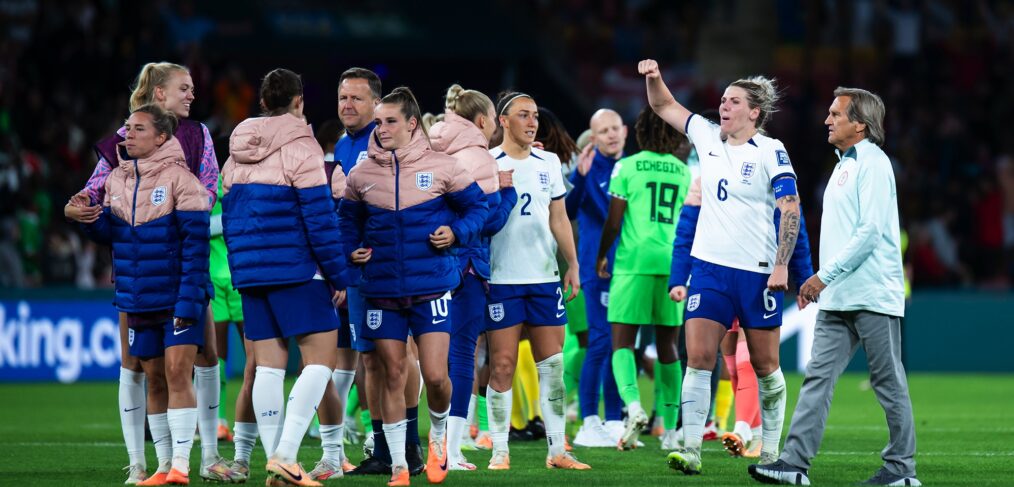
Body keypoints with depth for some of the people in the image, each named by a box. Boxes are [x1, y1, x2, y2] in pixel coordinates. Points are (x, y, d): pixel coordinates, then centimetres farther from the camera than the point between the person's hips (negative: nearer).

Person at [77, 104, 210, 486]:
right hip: (139, 302, 6)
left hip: (179, 299, -6)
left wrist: (188, 301, -19)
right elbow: (111, 234, 13)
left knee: (177, 373, -12)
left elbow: (195, 244, -13)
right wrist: (91, 218, -10)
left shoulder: (179, 179, -11)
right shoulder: (117, 180, 7)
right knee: (154, 379, 9)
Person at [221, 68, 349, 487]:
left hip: (249, 274, 7)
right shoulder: (300, 148, -9)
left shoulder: (236, 154, 13)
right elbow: (319, 218, -12)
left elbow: (228, 218, 18)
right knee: (320, 358, -4)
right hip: (295, 271, -7)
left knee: (268, 366, 8)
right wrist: (338, 276, -6)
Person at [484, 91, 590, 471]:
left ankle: (557, 450, 6)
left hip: (545, 276, 4)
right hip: (501, 279, -4)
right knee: (502, 365, -4)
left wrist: (572, 264, 11)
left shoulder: (549, 163, 12)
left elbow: (559, 218, 15)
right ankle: (499, 451, 1)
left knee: (552, 363, 3)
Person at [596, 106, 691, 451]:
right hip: (673, 263, 4)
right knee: (667, 345, 11)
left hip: (634, 260, -4)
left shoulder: (627, 167, -1)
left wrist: (602, 255, 11)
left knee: (622, 341, -3)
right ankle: (670, 430, 12)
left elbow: (613, 220, -3)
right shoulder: (684, 172, 10)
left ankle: (633, 404, -29)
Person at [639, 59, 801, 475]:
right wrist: (654, 78, -3)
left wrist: (781, 266, -16)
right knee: (698, 358, -7)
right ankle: (691, 449, -11)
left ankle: (771, 452, 15)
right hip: (709, 268, 4)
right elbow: (663, 106, 17)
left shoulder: (770, 152, -7)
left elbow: (791, 210, -10)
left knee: (765, 366, 4)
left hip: (757, 272, -4)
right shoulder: (708, 137, 8)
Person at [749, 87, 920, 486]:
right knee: (817, 378, 1)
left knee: (889, 382, -1)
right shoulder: (844, 165, 18)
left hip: (873, 296, -9)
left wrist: (825, 275, -18)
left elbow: (870, 230, -18)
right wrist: (824, 281, 17)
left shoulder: (873, 164, -10)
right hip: (838, 300, 9)